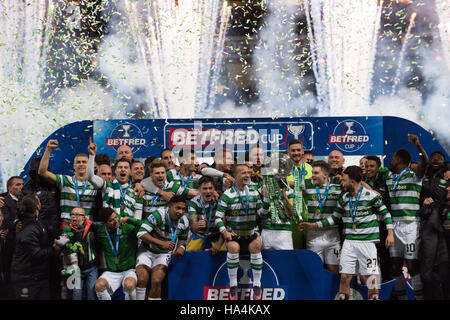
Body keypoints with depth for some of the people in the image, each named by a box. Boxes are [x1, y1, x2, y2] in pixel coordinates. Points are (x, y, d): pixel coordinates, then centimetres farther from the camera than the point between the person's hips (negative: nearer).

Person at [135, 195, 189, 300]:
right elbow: (141, 233, -26)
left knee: (156, 281, -22)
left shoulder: (184, 222, -4)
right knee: (141, 279, -24)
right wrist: (162, 243, -31)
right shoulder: (159, 214, -21)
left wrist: (181, 248, -11)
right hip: (147, 251, -3)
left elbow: (182, 241, 13)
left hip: (164, 254, 3)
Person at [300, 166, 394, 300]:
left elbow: (385, 212, 4)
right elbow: (335, 217, 16)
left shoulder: (370, 196, -5)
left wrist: (390, 233, -2)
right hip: (349, 241, 4)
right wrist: (314, 225, 10)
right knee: (345, 277, -2)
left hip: (367, 241, -4)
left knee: (368, 277, -3)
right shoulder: (343, 199, 8)